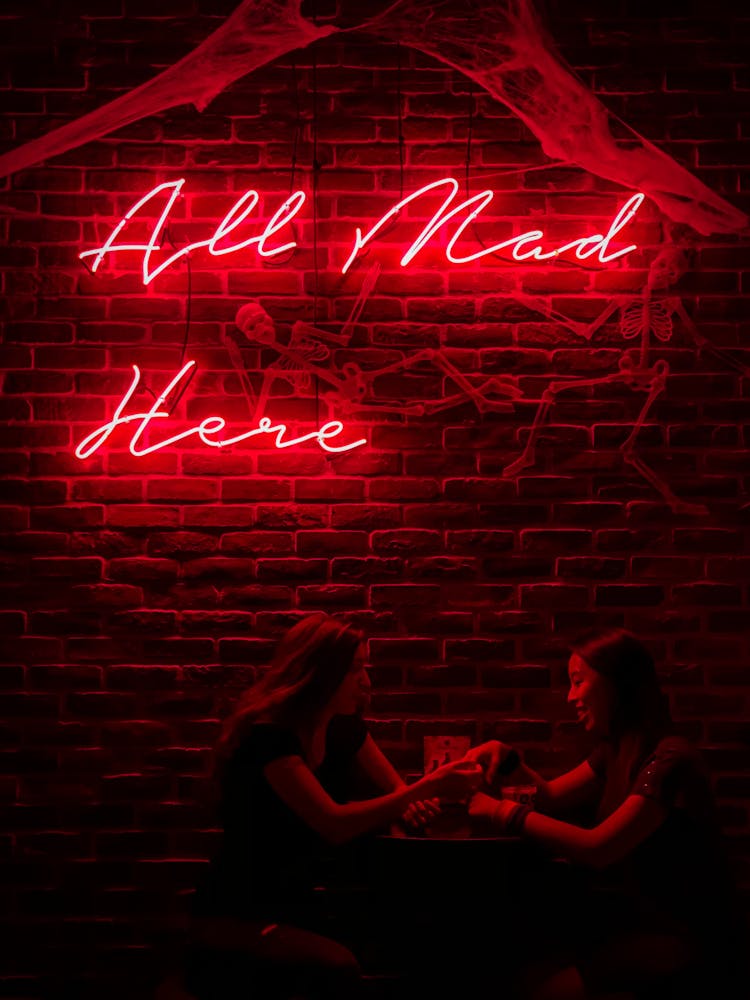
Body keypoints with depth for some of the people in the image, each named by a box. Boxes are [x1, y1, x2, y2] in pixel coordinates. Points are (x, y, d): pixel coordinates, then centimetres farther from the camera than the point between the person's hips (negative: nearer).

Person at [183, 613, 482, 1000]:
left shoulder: (343, 728, 4)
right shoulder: (269, 736, -20)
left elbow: (395, 789, 11)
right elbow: (336, 824, -28)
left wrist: (415, 801, -13)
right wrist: (427, 786, -28)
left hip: (295, 906, 7)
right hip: (234, 917, -7)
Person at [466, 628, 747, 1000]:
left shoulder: (670, 761, -21)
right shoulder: (616, 751, 9)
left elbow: (597, 849, -27)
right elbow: (551, 798, 17)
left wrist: (504, 812, -22)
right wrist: (507, 760, -1)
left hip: (680, 935, -8)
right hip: (633, 911, 8)